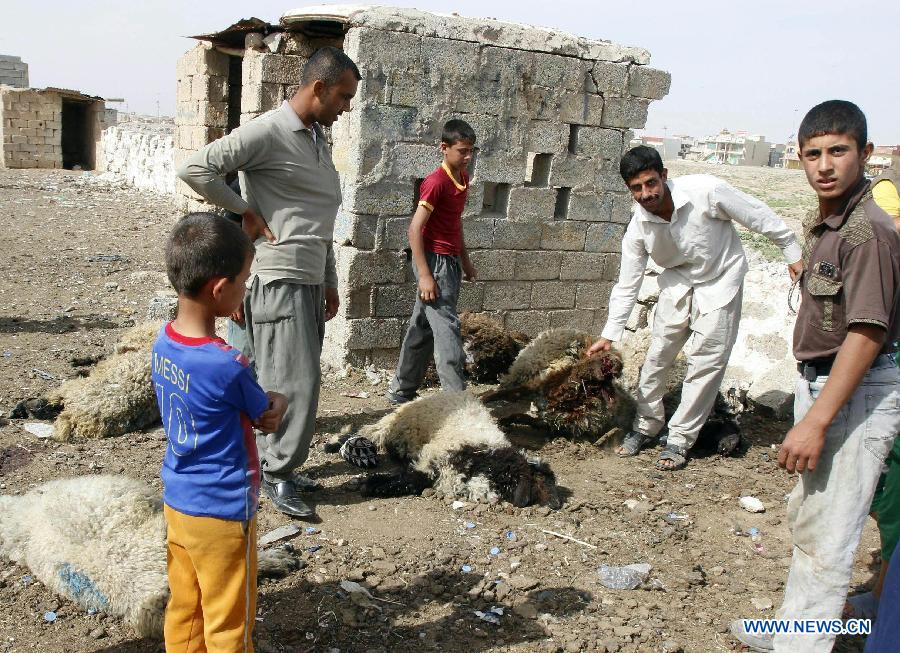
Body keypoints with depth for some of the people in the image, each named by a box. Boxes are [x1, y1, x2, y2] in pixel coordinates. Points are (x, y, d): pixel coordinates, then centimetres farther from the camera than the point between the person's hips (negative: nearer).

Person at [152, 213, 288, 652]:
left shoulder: (164, 343, -4)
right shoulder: (228, 366, -27)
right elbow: (269, 418, -9)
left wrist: (263, 403, -10)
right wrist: (279, 402, 10)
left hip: (177, 504, 7)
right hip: (221, 515, -7)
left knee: (184, 611, 21)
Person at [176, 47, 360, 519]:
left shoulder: (318, 139, 17)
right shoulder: (268, 132, -11)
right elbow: (195, 169, -18)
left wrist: (329, 282, 21)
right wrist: (245, 211, -12)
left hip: (310, 281, 9)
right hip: (279, 280, -9)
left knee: (300, 381, 13)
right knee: (293, 384, -5)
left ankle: (276, 465, 26)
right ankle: (276, 476, 9)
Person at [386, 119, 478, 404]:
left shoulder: (463, 177, 11)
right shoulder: (436, 182, -16)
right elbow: (415, 228, -18)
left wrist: (465, 260, 23)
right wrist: (424, 275, -21)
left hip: (450, 263, 9)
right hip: (434, 262, -9)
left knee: (422, 328, 14)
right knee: (446, 327, -10)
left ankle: (401, 391, 24)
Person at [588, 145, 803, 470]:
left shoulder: (705, 191, -29)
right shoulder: (638, 227, -16)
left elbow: (760, 217, -15)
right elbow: (627, 285, -8)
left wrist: (793, 253, -6)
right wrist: (609, 335, -12)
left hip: (720, 278, -3)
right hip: (678, 282, 3)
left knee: (706, 360, -5)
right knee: (658, 354, 2)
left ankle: (680, 438, 6)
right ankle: (646, 425, 22)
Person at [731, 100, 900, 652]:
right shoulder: (824, 224, 9)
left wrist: (815, 421, -25)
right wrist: (810, 408, 18)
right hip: (821, 382, 10)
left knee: (826, 537, -2)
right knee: (805, 517, 22)